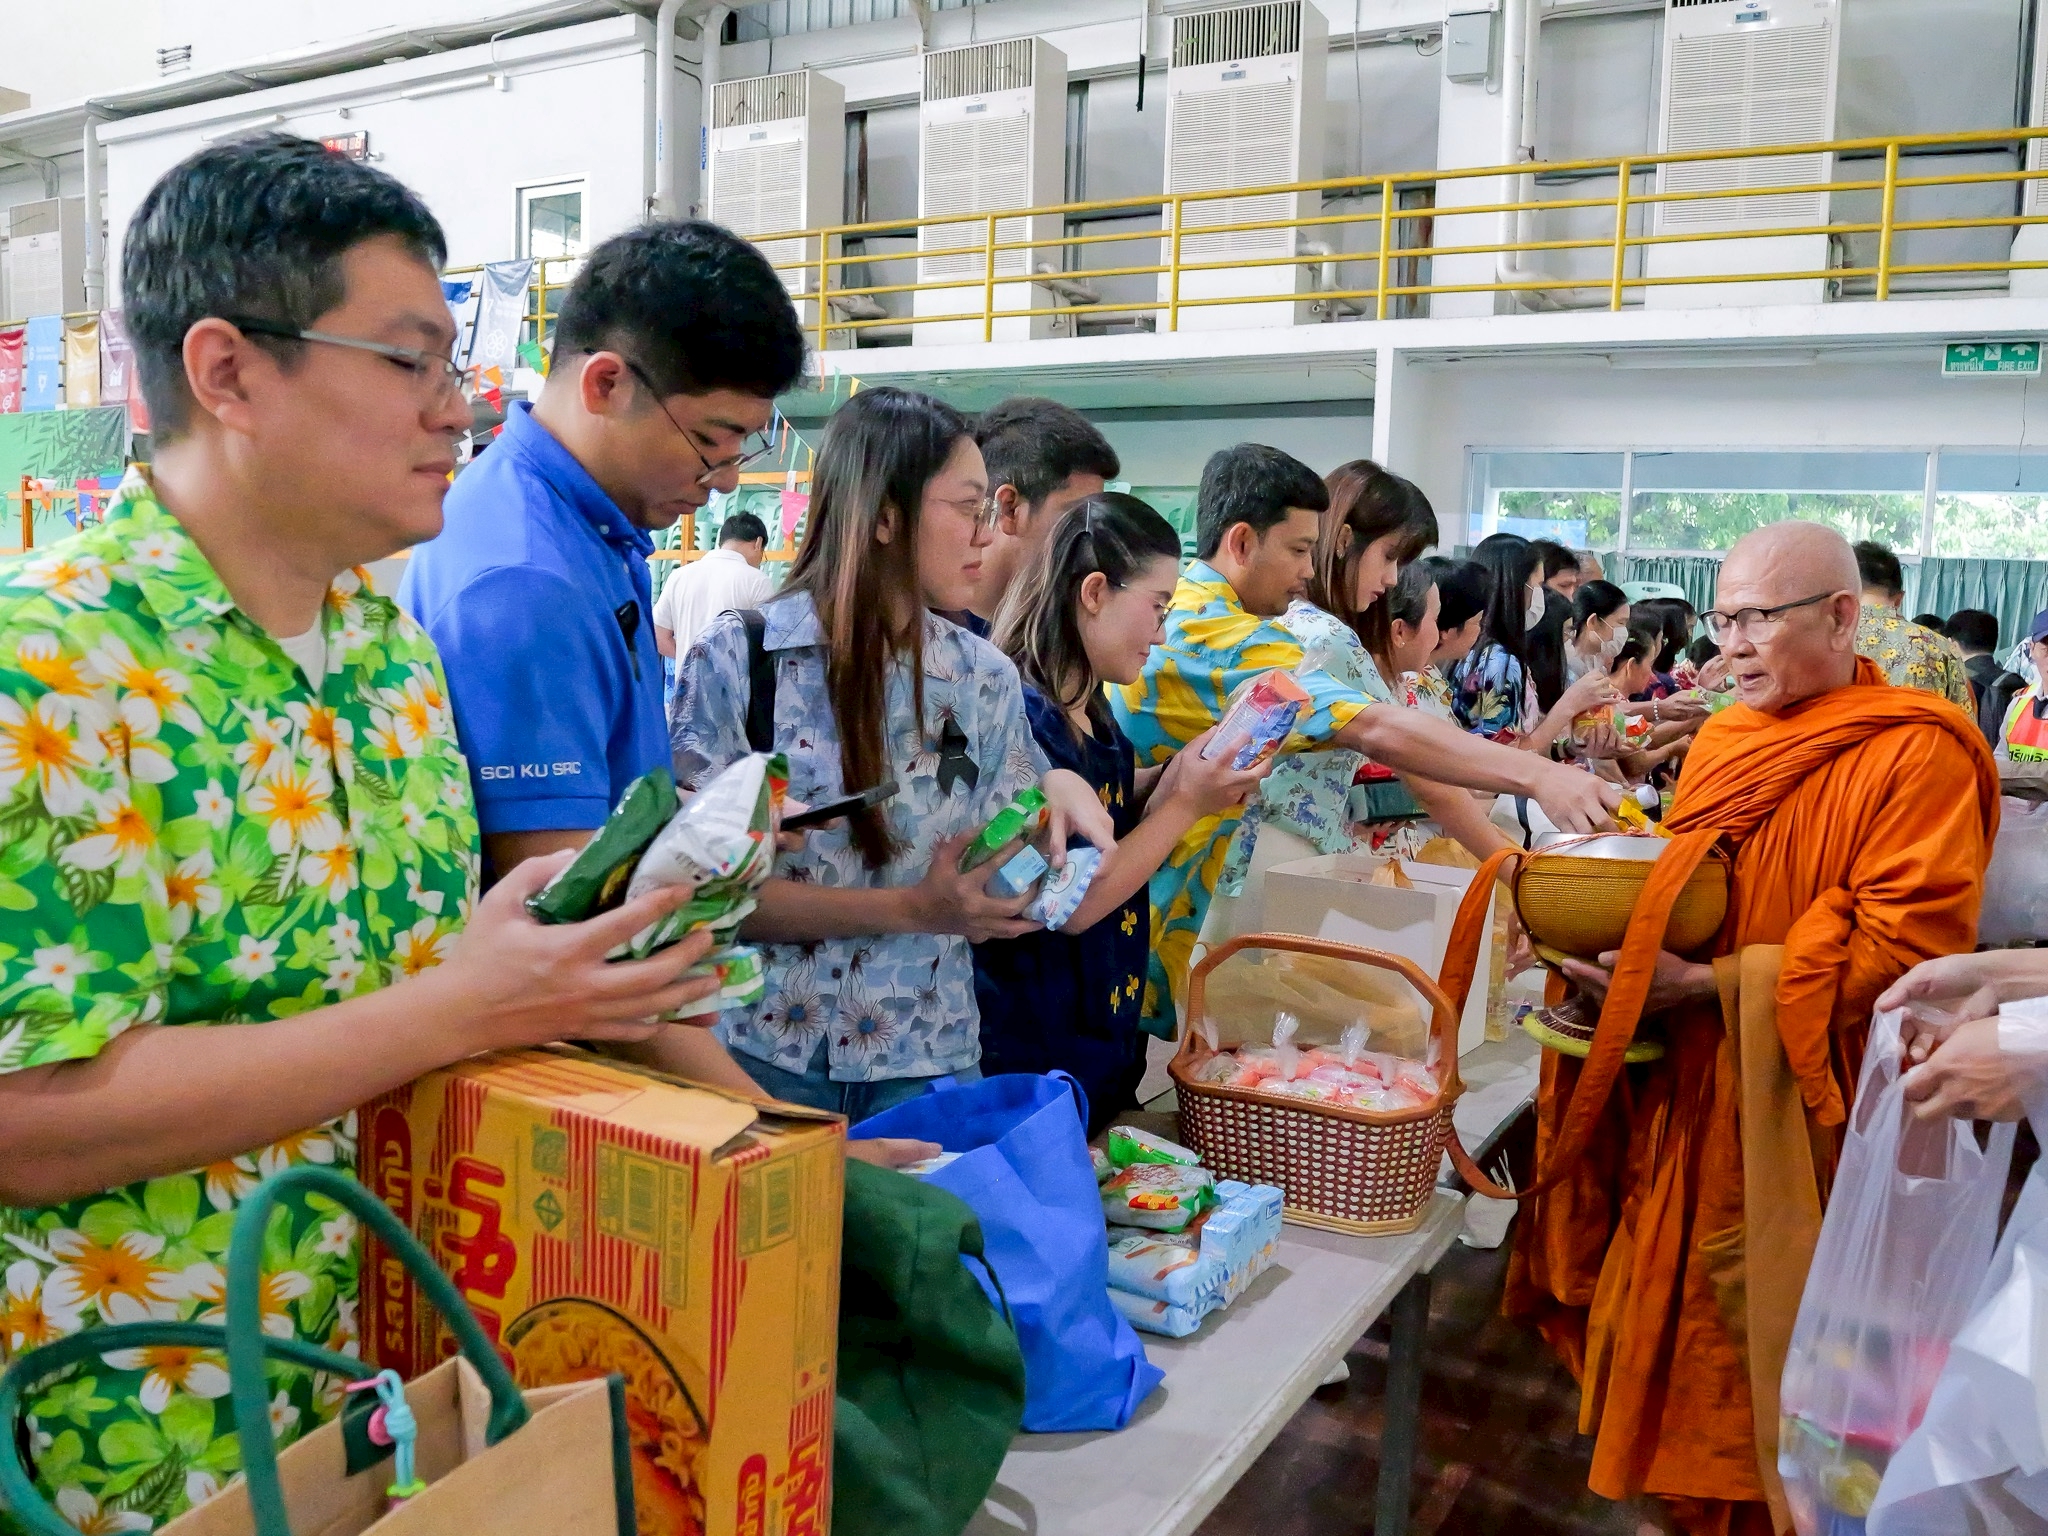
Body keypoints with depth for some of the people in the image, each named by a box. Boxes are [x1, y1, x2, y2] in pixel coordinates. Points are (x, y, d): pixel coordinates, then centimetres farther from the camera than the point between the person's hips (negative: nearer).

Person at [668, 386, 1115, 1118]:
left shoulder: (985, 680, 2)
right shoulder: (737, 658, -10)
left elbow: (997, 896, 7)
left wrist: (1055, 798, -13)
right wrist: (908, 910, -22)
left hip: (930, 1063, 3)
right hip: (763, 1054, -3)